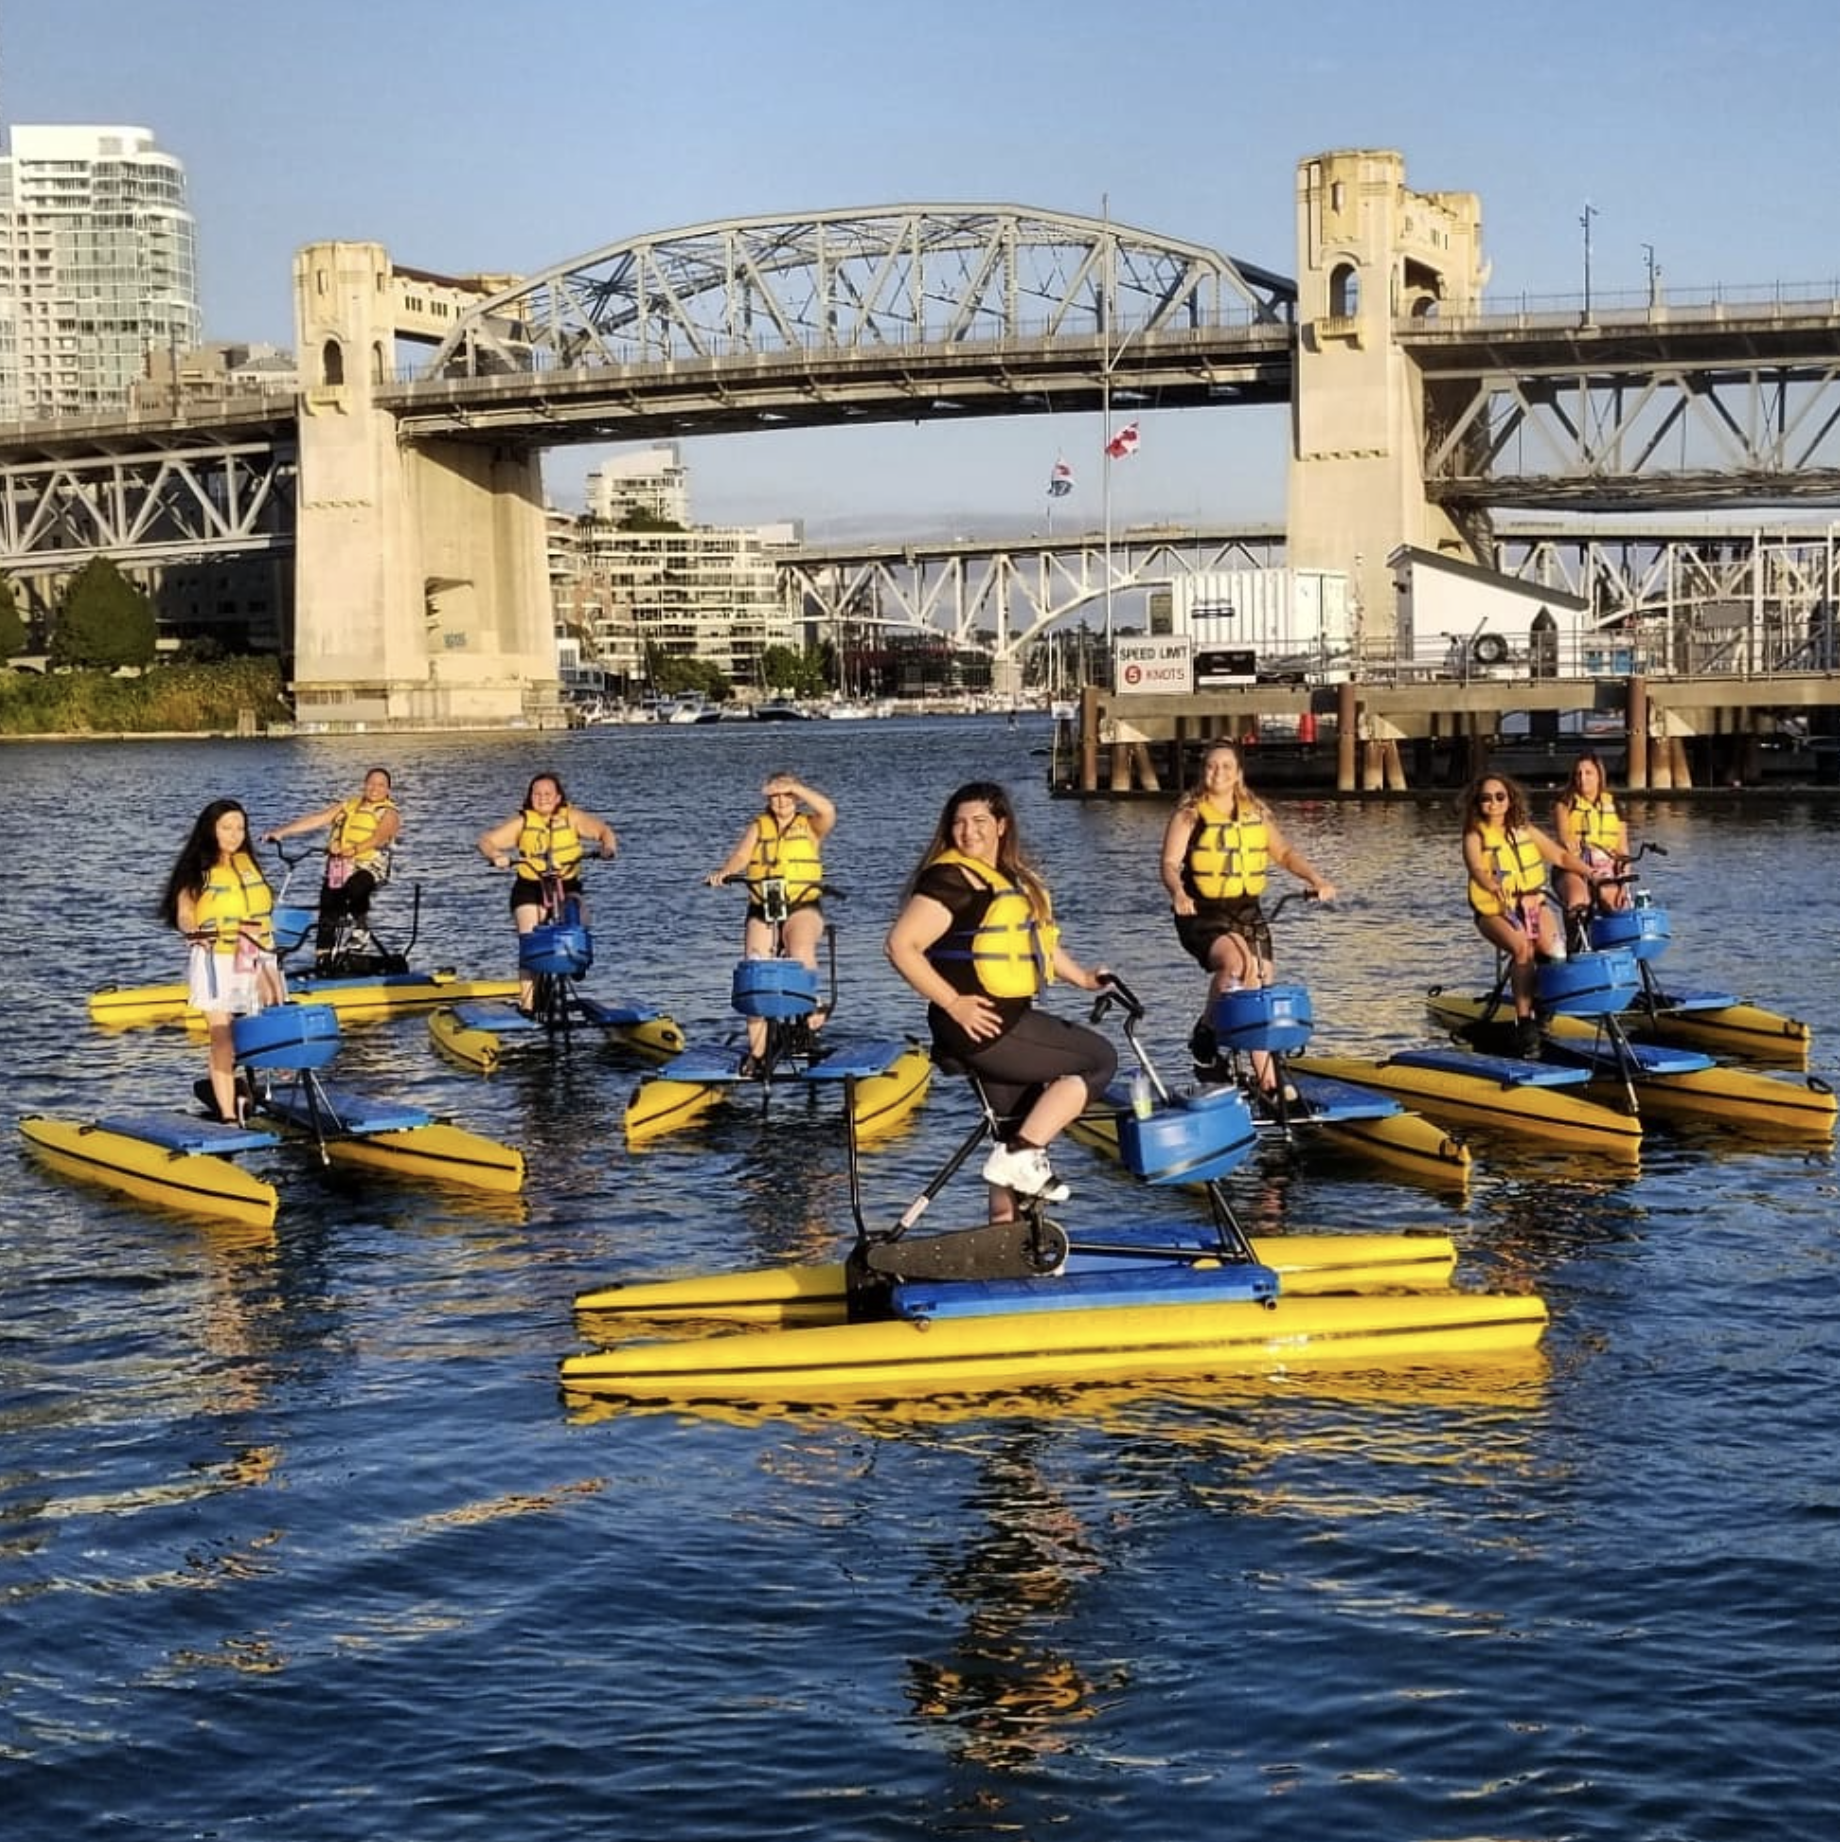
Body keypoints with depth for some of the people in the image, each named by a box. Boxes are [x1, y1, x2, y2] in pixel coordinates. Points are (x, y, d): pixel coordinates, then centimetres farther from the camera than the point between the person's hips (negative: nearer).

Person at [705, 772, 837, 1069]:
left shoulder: (810, 826, 7)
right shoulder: (759, 826, 12)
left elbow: (828, 811, -16)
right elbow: (740, 855, -4)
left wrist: (794, 787, -25)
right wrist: (724, 871, -26)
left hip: (803, 906, -3)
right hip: (762, 910, 3)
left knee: (801, 951, -35)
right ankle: (756, 1051, 3)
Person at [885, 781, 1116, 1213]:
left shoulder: (1011, 877, 16)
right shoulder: (950, 879, -13)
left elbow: (1035, 938, 30)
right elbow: (901, 946, -21)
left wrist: (1082, 977, 19)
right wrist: (953, 1003, -22)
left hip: (1010, 1021, 10)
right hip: (982, 1027, -10)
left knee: (1017, 1134, 15)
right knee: (1100, 1059, -8)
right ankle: (1021, 1156, -9)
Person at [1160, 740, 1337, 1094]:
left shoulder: (1256, 812, 9)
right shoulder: (1189, 815, -4)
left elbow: (1284, 852, 10)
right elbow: (1170, 864, -13)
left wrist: (1317, 880, -6)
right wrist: (1178, 894, -33)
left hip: (1247, 912, 5)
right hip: (1203, 915, -5)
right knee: (1234, 961, -33)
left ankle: (1268, 1080, 8)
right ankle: (1205, 1032, -11)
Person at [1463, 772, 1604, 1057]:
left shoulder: (1525, 831, 13)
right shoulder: (1475, 836, 0)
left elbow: (1561, 855, 12)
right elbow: (1477, 869, -19)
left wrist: (1589, 872, -3)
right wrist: (1495, 887, -40)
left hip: (1532, 903, 3)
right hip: (1495, 910, -3)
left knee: (1550, 946, -27)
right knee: (1522, 948, -32)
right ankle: (1524, 1021, -28)